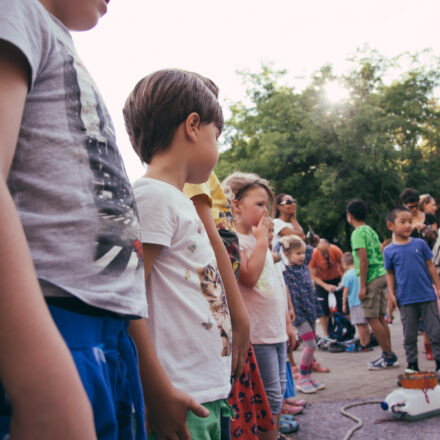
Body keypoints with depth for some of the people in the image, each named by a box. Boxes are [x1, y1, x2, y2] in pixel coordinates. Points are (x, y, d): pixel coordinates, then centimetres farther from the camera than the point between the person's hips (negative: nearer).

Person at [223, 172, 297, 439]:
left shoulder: (259, 239, 15)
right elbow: (249, 276, -27)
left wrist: (287, 323, 20)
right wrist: (262, 240, -16)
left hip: (276, 330, 9)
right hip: (258, 332, -9)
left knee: (279, 391, 16)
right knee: (271, 396, -2)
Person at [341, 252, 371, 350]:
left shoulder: (347, 275, -11)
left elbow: (346, 291, -10)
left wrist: (344, 304, -2)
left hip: (354, 303, -6)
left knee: (360, 325, 0)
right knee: (365, 324, 14)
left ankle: (363, 345, 5)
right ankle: (367, 343, 22)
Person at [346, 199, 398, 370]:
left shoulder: (358, 233, -11)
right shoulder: (371, 230, 16)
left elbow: (363, 259, -18)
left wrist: (363, 286, -17)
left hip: (371, 279, -9)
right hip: (381, 275, 9)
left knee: (373, 319, -3)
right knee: (380, 318, 12)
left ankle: (389, 356, 0)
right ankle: (388, 356, 17)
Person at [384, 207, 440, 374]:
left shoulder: (420, 244, 2)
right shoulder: (389, 251, 0)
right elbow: (390, 274, 6)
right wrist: (391, 294, 0)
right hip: (406, 299, -1)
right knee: (409, 335, 8)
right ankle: (412, 364, 20)